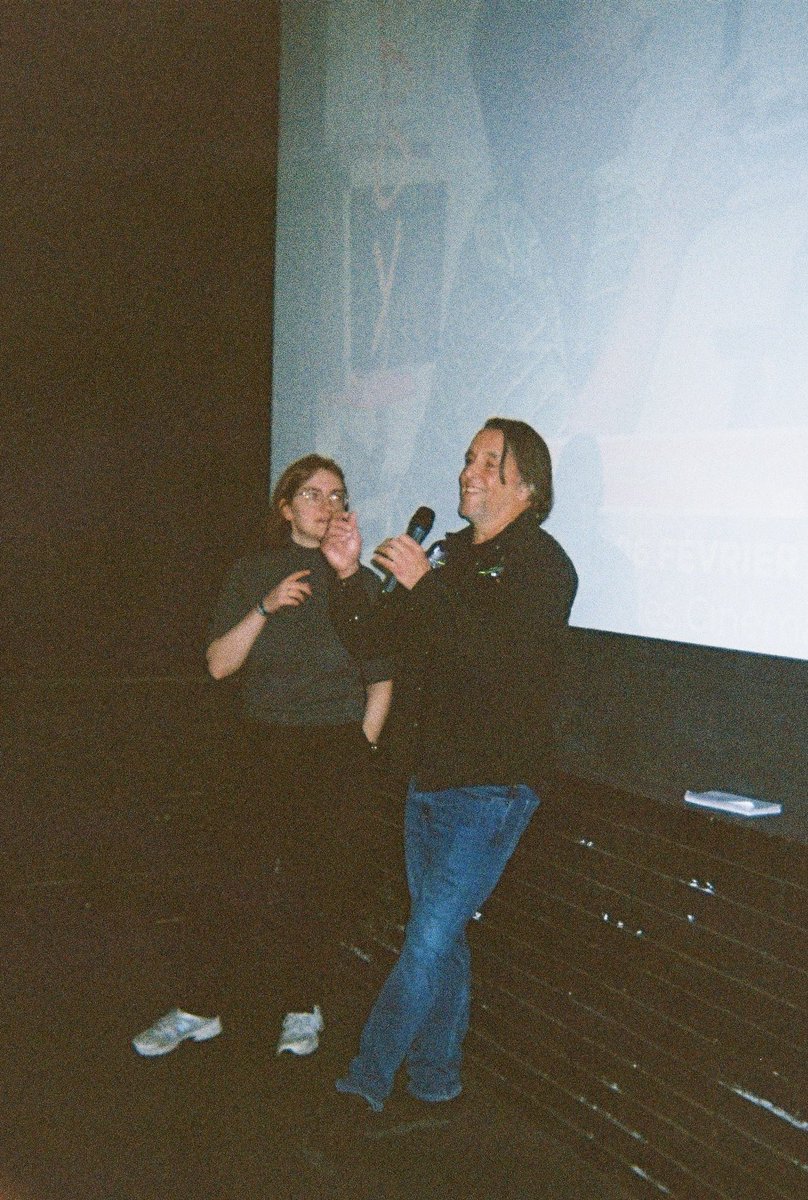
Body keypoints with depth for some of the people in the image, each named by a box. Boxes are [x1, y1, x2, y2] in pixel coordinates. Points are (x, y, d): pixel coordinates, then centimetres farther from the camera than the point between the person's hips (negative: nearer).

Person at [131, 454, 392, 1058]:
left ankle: (305, 1008, 20)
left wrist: (361, 748, -1)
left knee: (317, 882, 2)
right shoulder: (252, 575, 6)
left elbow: (380, 682, 7)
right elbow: (218, 664, -3)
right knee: (238, 874, -1)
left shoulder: (362, 583, 4)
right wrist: (266, 608, -14)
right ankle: (200, 1008, 13)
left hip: (337, 753, -1)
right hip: (263, 748, 1)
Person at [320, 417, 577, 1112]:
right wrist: (348, 575, -5)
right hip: (429, 777, 8)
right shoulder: (451, 558, 15)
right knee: (439, 935, 15)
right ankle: (435, 1081, 28)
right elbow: (368, 638, 13)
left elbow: (506, 656, -24)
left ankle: (364, 1082, 3)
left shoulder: (542, 563, -7)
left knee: (430, 939, -7)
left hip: (492, 786, -7)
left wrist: (426, 585, -24)